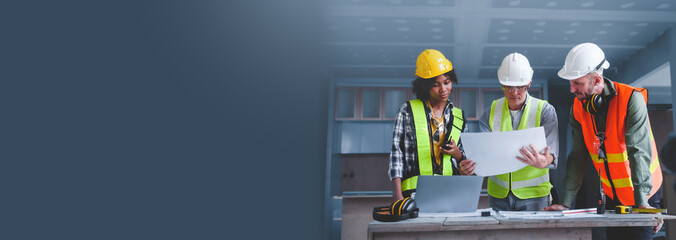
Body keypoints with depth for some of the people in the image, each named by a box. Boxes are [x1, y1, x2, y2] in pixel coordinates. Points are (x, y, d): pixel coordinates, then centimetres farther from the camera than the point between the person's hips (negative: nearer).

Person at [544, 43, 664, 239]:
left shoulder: (631, 99, -20)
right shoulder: (579, 107, -6)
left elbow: (639, 151, -27)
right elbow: (578, 157, -6)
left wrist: (642, 201, -35)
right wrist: (565, 202, -11)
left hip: (643, 196, -4)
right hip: (612, 196, 5)